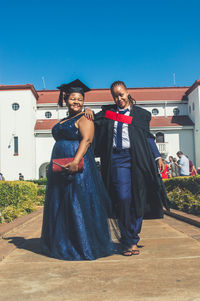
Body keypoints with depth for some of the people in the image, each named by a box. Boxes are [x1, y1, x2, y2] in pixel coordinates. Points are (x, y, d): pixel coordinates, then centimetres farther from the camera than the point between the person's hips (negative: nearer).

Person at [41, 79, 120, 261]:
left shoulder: (84, 119, -5)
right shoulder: (63, 122, 21)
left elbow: (86, 140, -20)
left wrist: (75, 161, -32)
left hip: (78, 166, -9)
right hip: (60, 168, 9)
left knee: (79, 203, -6)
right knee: (61, 205, 11)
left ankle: (84, 246, 5)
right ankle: (64, 245, 23)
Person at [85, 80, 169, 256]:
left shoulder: (141, 114, 13)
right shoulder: (107, 112, 16)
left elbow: (148, 137, 14)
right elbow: (92, 120, 24)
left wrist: (158, 157, 6)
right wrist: (88, 111, 3)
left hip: (138, 159, 0)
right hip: (117, 159, 0)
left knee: (138, 199, 1)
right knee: (123, 198, -11)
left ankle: (132, 239, 17)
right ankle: (130, 242, -1)